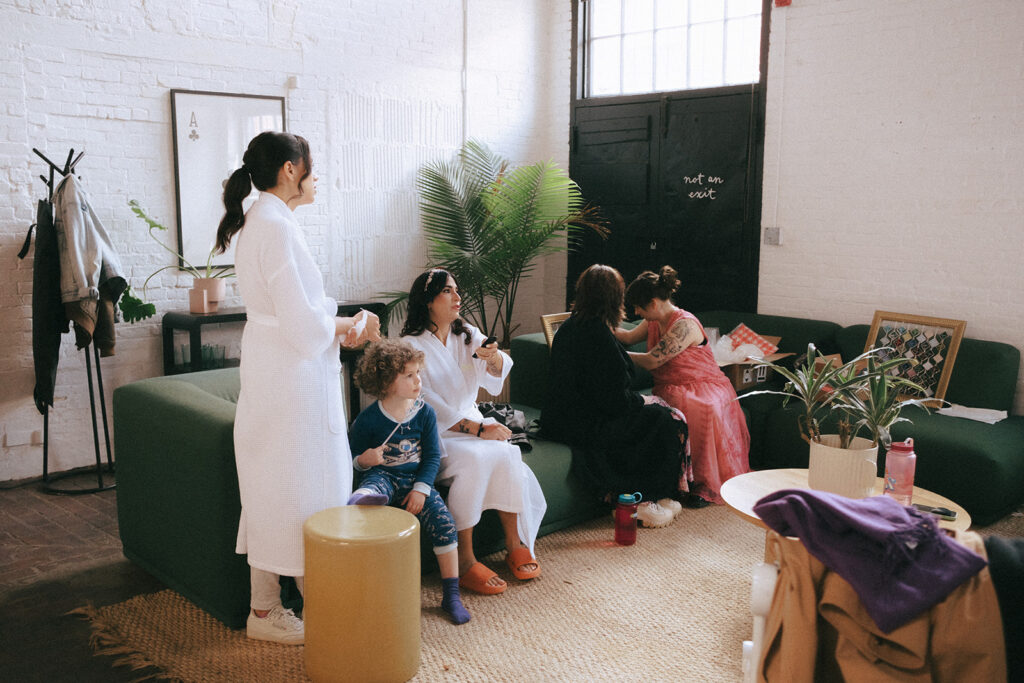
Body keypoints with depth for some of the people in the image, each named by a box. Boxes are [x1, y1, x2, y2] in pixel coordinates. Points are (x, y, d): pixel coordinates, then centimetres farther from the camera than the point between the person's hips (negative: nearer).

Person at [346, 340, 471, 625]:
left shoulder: (425, 413, 2)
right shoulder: (368, 419, -5)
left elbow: (433, 456, 3)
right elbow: (353, 460, 5)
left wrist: (420, 489, -10)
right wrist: (364, 460, -19)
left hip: (415, 480, 2)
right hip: (382, 475, -1)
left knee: (444, 522, -17)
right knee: (374, 485, -38)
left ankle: (451, 595, -8)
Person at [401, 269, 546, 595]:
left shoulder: (467, 335, 10)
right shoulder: (412, 346, -8)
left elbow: (496, 376, -4)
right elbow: (427, 405, -15)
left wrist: (493, 356, -28)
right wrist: (476, 429, -20)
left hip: (472, 423, 5)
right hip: (432, 435, -5)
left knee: (506, 454, -24)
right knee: (475, 459, -32)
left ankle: (515, 544, -12)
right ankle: (464, 562, -25)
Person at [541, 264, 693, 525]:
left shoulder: (569, 326, 6)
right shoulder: (598, 335, -21)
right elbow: (615, 400, -19)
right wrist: (640, 400, -1)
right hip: (585, 425, -9)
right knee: (667, 421, -1)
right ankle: (647, 501, 8)